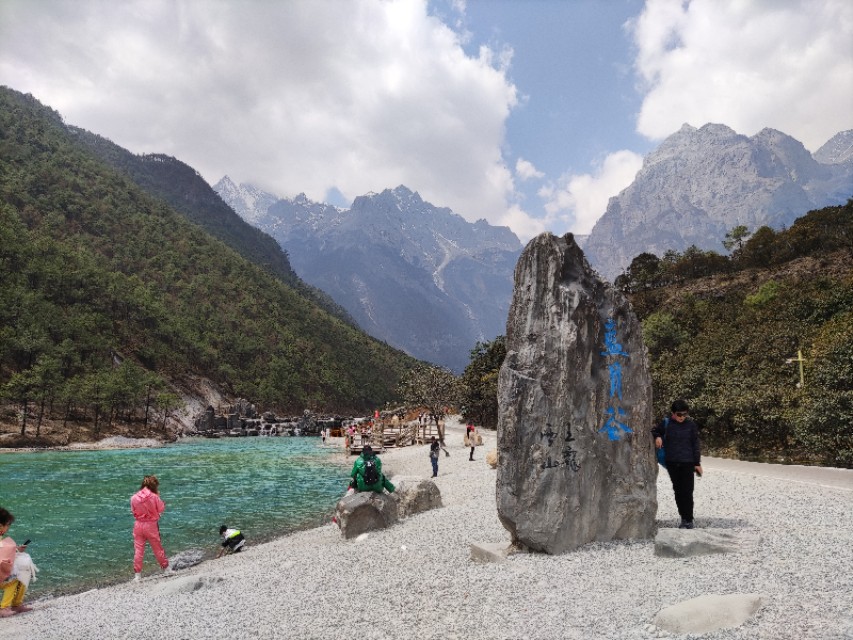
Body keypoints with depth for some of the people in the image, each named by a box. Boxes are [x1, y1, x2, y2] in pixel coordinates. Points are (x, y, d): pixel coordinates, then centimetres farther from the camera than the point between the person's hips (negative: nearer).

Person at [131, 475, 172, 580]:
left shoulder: (134, 497, -6)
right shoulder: (154, 497, -15)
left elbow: (133, 511, 5)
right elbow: (161, 509, -3)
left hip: (138, 525, 2)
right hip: (151, 525, -2)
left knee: (138, 550, 9)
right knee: (158, 548, 13)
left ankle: (137, 574, 11)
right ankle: (166, 568, 27)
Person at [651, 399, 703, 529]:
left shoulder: (691, 425, -1)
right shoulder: (666, 423, 1)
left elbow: (695, 445, 3)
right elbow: (655, 431, 17)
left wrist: (697, 463, 3)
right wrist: (657, 437, -6)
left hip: (687, 462, -2)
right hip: (672, 462, 2)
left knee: (687, 492, -5)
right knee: (678, 491, 8)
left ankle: (688, 520, 2)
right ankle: (684, 517, 19)